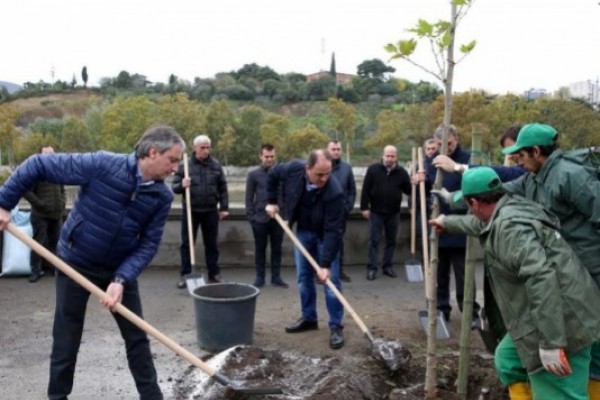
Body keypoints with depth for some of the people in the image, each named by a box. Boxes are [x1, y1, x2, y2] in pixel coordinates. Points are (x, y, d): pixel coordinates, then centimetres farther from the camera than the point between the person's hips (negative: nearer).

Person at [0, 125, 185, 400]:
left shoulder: (162, 197, -12)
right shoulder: (103, 165, -25)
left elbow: (148, 244, -10)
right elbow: (38, 165, -18)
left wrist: (121, 279, -23)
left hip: (120, 270, 3)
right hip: (75, 262, -3)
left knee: (137, 336, 8)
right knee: (66, 340, 8)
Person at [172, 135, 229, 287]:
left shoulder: (216, 165, 3)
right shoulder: (185, 165, -2)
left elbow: (223, 188, 7)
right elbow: (174, 186, 1)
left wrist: (224, 208, 3)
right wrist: (182, 185, -22)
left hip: (210, 211, 1)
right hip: (190, 211, -1)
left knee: (211, 244, 9)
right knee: (187, 243, 4)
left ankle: (214, 274, 18)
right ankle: (184, 275, 13)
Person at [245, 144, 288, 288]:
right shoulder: (253, 174, 2)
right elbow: (249, 198, 2)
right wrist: (251, 216, -4)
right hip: (260, 218, -1)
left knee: (277, 249, 8)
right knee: (260, 249, 7)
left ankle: (276, 277, 17)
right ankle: (260, 277, 17)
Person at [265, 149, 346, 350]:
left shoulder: (334, 192, -35)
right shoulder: (293, 169, -25)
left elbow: (333, 231, -34)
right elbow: (273, 174, 0)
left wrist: (325, 264, -35)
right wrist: (272, 201, 0)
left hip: (324, 235, -4)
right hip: (302, 231, 5)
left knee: (331, 280, -6)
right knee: (303, 277, 12)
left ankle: (336, 326, 4)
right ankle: (309, 318, 26)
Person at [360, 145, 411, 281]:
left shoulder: (401, 172, 1)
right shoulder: (373, 169, -5)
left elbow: (408, 190, 3)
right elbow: (366, 190, -4)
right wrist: (364, 207, -8)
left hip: (394, 213, 3)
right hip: (376, 212, -3)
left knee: (391, 241, 10)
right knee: (374, 241, 0)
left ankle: (388, 266, 22)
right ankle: (371, 268, 5)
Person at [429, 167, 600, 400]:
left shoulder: (509, 226, -22)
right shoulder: (508, 212, 11)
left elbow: (542, 277, -32)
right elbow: (478, 224, 35)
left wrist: (550, 342, -32)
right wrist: (447, 222, 51)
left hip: (561, 325, -11)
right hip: (555, 319, 11)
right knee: (508, 358, 25)